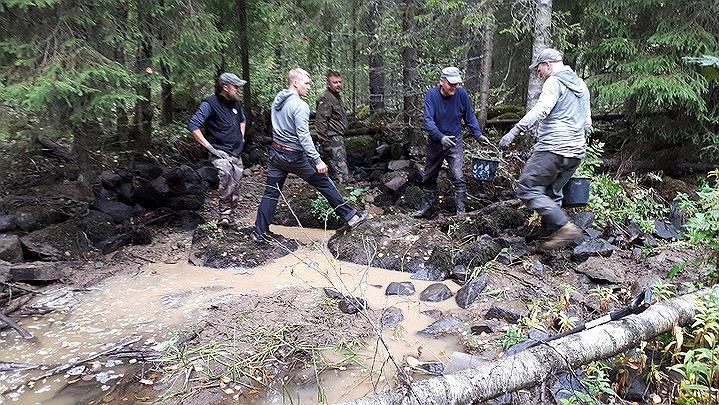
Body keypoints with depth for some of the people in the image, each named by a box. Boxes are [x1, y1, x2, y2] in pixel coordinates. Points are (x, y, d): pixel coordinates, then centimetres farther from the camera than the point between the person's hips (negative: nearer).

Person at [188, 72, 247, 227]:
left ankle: (227, 214, 26)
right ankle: (224, 213, -21)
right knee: (225, 173, -33)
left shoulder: (236, 103, 11)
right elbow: (193, 126, -16)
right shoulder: (210, 104, -11)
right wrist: (210, 147, -19)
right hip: (221, 152, -7)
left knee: (235, 192, 8)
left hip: (237, 154, 7)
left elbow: (242, 119, 32)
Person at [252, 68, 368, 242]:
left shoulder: (277, 99, 8)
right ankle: (350, 216, 12)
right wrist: (318, 161, -21)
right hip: (295, 155, -7)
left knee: (271, 193, 11)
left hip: (275, 153, 7)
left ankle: (259, 232, 14)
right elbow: (304, 137, -22)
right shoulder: (300, 106, -17)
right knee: (325, 184, 4)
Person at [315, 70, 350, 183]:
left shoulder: (337, 98, 20)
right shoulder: (325, 100, -14)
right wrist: (325, 143, -23)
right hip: (332, 140, -11)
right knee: (342, 174, -15)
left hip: (339, 138, 11)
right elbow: (320, 123, -20)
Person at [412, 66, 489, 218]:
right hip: (435, 142, 1)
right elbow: (428, 120, -23)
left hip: (455, 142, 0)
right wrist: (441, 137, -37)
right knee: (429, 177, 14)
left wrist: (478, 135, -10)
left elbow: (470, 117, 2)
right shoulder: (431, 95, -16)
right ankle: (426, 206, 32)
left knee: (458, 177, -12)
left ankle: (461, 210, -1)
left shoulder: (462, 94, -11)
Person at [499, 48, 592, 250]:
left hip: (552, 149, -9)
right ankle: (554, 234, 11)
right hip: (575, 153, 9)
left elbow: (541, 109, -25)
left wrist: (515, 130, -31)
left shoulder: (554, 82, -5)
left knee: (527, 189, -8)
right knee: (552, 195, 14)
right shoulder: (582, 86, 24)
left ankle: (565, 226, -15)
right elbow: (587, 123, 27)